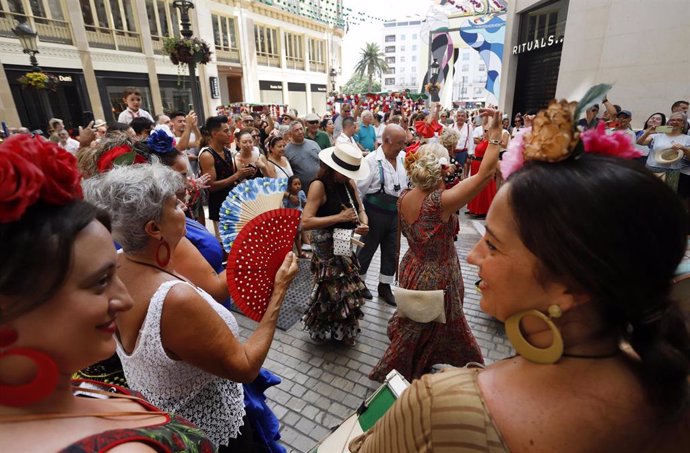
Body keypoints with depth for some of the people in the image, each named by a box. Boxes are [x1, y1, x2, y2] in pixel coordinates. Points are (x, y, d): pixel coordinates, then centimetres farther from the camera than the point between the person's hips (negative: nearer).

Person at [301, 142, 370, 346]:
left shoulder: (350, 183, 3)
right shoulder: (319, 186, -19)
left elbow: (361, 210, 9)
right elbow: (305, 222, -26)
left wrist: (364, 224, -14)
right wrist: (339, 217, -26)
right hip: (327, 249, -7)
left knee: (349, 289, 19)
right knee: (332, 291, 5)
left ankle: (344, 329, 43)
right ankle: (325, 330, 33)